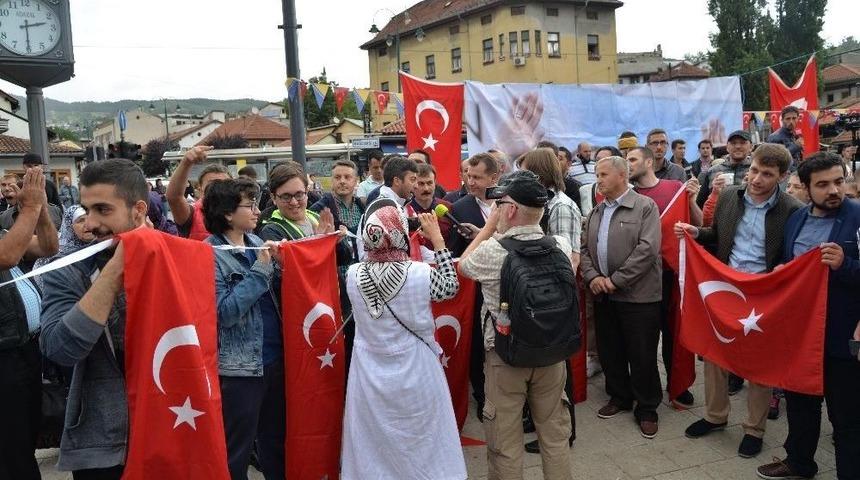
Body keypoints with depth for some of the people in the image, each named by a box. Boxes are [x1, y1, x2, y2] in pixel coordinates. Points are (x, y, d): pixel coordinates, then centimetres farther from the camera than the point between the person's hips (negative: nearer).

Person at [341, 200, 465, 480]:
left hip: (370, 378, 3)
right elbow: (451, 287, 1)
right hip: (415, 376, -2)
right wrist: (436, 238, 2)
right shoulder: (420, 274, -19)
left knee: (372, 452, 18)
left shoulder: (353, 275, -12)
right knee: (422, 449, 16)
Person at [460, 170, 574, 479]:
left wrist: (489, 227, 8)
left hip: (505, 354, -4)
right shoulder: (561, 246, -8)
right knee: (555, 432, 19)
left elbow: (463, 266, 3)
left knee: (505, 441, 11)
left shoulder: (491, 252, -19)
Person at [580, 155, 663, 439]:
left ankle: (647, 409, 18)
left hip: (638, 295, -6)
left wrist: (615, 280, -16)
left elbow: (647, 249, -16)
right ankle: (619, 397, 33)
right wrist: (592, 277, -7)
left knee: (642, 355, 3)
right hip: (603, 296, 6)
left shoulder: (645, 207, -7)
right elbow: (585, 248, 12)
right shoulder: (596, 212, 14)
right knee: (609, 351, 14)